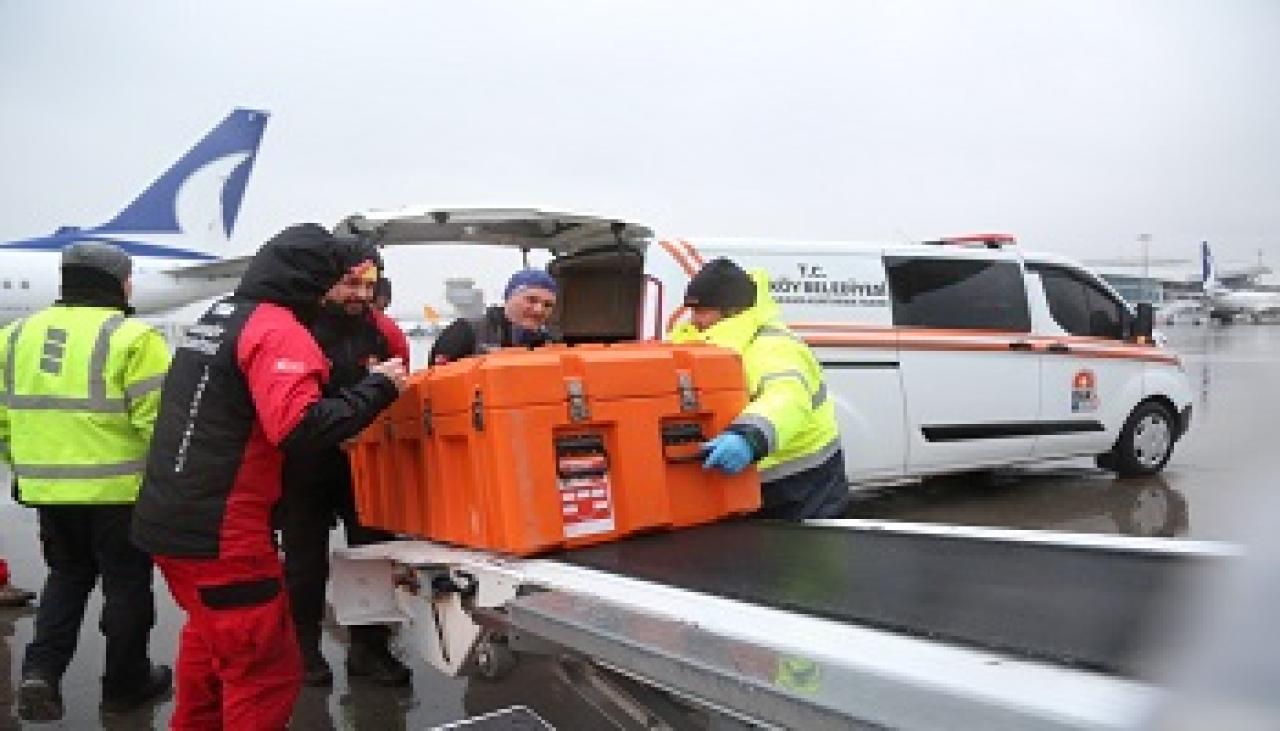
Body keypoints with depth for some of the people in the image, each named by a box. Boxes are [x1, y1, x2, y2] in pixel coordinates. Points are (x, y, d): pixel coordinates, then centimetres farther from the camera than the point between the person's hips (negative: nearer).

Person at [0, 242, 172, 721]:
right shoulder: (130, 337, -14)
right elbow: (157, 419, -18)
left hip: (47, 488, 6)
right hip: (118, 488, -6)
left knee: (67, 576, 24)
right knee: (126, 583, 11)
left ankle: (41, 672, 11)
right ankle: (125, 684, 23)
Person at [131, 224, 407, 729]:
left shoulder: (215, 318, 14)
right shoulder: (278, 329, -15)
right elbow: (300, 429, -27)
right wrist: (378, 386, -18)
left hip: (164, 518, 10)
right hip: (218, 531, -10)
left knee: (209, 640, 27)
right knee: (266, 673, -2)